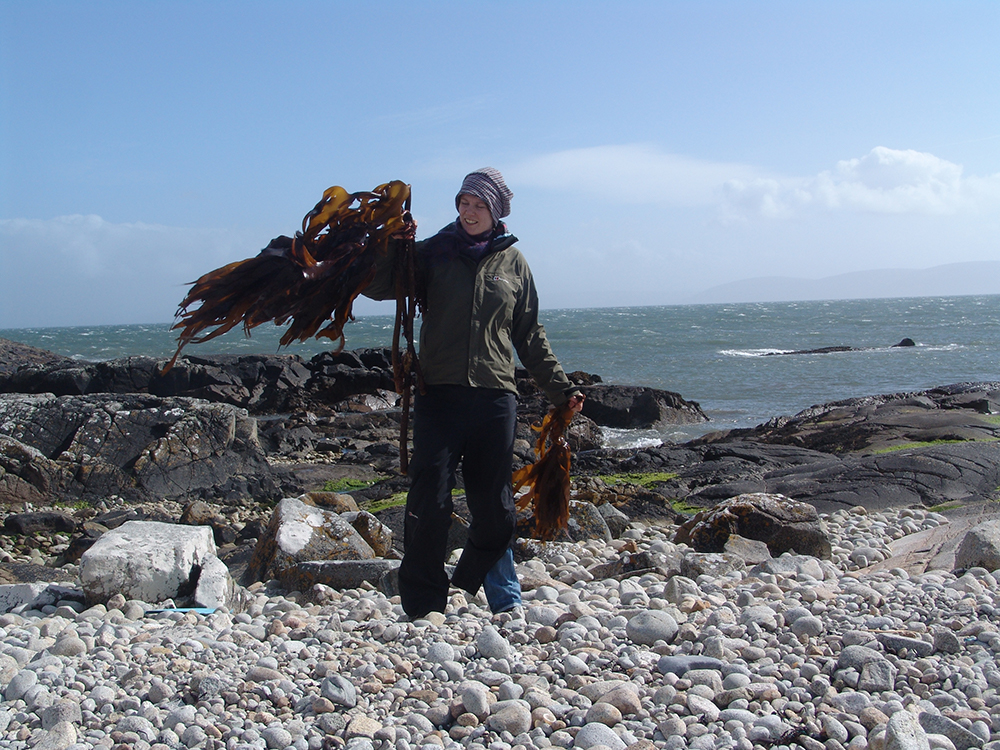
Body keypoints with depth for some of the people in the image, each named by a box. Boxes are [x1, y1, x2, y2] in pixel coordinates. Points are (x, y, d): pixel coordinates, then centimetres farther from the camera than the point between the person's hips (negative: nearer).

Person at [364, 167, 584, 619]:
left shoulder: (513, 262, 12)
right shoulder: (434, 252, 8)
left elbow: (530, 336, 18)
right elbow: (377, 286, 3)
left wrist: (559, 389, 15)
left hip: (495, 396, 1)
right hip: (439, 394, -1)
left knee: (494, 505, 8)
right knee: (429, 500, -6)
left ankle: (505, 599, 26)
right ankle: (423, 606, 6)